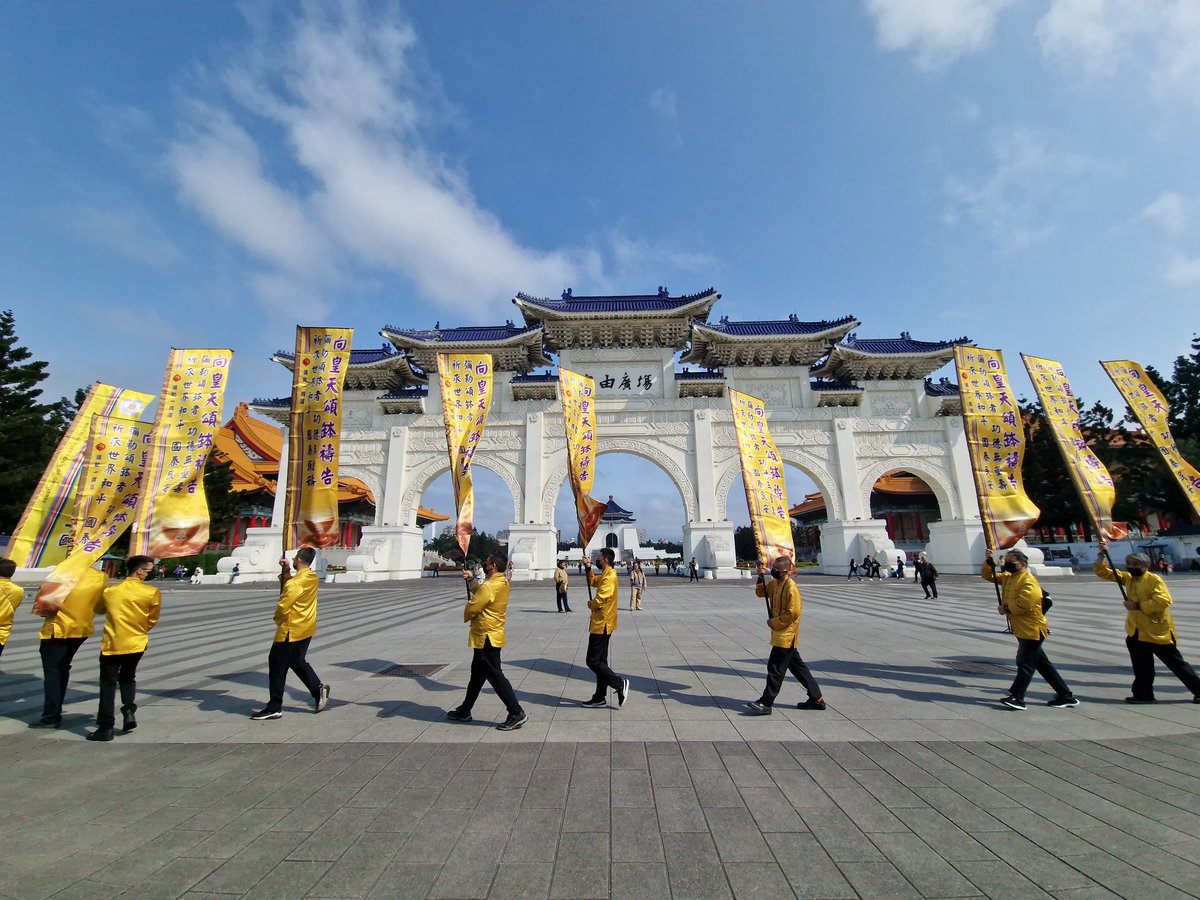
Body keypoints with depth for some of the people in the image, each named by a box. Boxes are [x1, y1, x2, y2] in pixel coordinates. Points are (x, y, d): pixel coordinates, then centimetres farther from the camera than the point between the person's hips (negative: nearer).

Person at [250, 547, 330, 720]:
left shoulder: (296, 582, -24)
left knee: (277, 666, 5)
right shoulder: (312, 578, 2)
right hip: (306, 629, 9)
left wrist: (278, 619, 1)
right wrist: (286, 570, 0)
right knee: (298, 662, 22)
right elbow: (287, 588, 12)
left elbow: (283, 607, -21)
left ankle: (274, 708, 14)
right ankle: (318, 688, 12)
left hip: (291, 630, -9)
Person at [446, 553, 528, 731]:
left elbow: (471, 608, -19)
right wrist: (472, 580, 10)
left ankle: (517, 714, 0)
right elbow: (480, 593, 21)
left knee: (495, 676, -4)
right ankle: (465, 711, 35)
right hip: (490, 636, 10)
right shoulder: (502, 582, 7)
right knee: (477, 674, 20)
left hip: (486, 638, -10)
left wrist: (466, 616, 3)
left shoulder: (489, 586, -24)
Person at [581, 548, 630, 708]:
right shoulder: (604, 575, 11)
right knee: (600, 662, 14)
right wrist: (588, 568, 10)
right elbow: (593, 581, 25)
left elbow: (599, 602, -27)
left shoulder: (609, 578, -21)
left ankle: (620, 683, 3)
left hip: (601, 625, -10)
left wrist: (591, 604, -5)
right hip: (602, 625, 10)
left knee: (593, 662, -5)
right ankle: (600, 698, 21)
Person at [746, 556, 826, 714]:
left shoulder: (791, 588, -21)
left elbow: (793, 613, -22)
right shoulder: (774, 583, 6)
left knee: (775, 668, -5)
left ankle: (765, 703, 2)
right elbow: (760, 592, 15)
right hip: (782, 634, 9)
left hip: (785, 635, -9)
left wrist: (774, 622, -15)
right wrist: (761, 577, -2)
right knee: (798, 667, 17)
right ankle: (816, 699, 28)